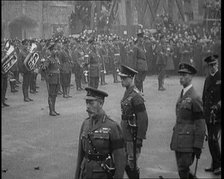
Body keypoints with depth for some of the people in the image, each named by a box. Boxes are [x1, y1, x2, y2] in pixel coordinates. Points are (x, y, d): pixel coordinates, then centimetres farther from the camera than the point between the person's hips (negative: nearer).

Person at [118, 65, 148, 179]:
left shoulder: (136, 96, -19)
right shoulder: (127, 93, 10)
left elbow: (143, 119, -20)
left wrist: (140, 139, -19)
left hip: (133, 136, -9)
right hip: (125, 135, 9)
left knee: (132, 164, 0)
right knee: (125, 164, 16)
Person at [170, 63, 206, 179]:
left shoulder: (194, 98, -13)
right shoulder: (182, 95, 12)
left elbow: (200, 124, -13)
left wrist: (198, 146, -14)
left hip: (188, 142, -8)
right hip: (179, 141, 8)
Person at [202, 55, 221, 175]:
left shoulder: (220, 78, -5)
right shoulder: (207, 79, 15)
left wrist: (218, 105, -22)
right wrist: (204, 110, 16)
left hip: (218, 114, -6)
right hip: (208, 114, 6)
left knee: (213, 139, -12)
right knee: (211, 139, 10)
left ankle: (218, 165, -1)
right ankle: (215, 165, 19)